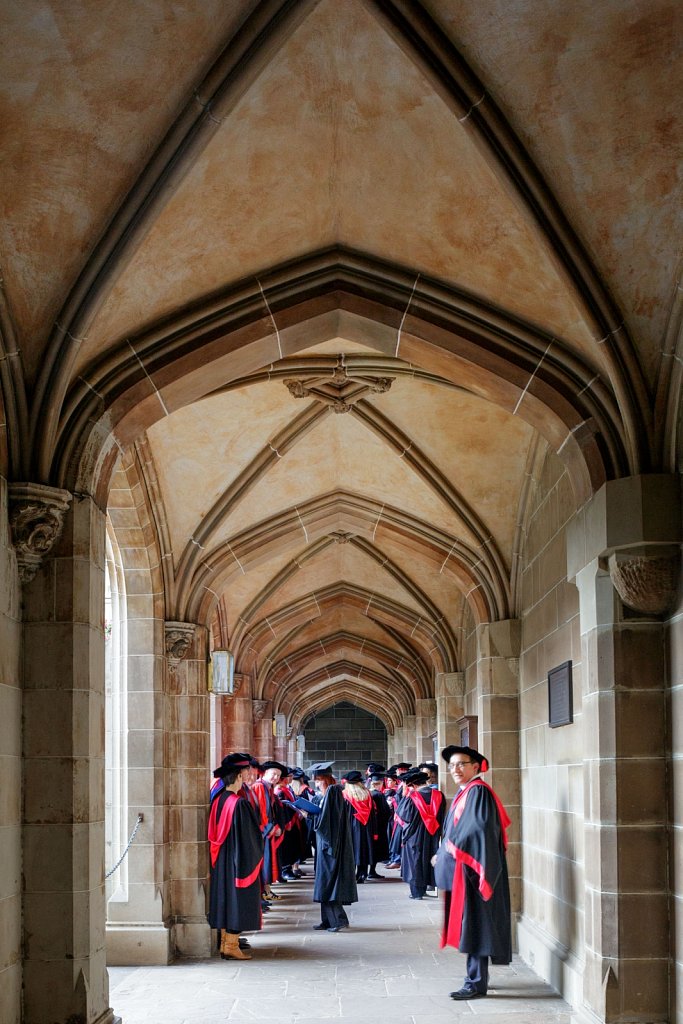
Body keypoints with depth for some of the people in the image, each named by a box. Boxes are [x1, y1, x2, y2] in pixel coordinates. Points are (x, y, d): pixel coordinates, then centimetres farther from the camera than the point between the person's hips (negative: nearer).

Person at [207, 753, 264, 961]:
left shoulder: (217, 801, 1)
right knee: (237, 899, 0)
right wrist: (255, 856, 3)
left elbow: (213, 832, 10)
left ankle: (225, 942, 20)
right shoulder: (239, 803, -20)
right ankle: (231, 946, 2)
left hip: (220, 861, 7)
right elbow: (251, 835, -14)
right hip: (238, 860, -7)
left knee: (224, 897, 14)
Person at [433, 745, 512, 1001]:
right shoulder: (464, 793, 15)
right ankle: (476, 977, 22)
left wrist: (448, 854, -17)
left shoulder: (478, 792, -14)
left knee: (474, 924, -6)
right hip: (460, 869, 10)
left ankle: (476, 983, -2)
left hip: (472, 869, -10)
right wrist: (444, 855, 6)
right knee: (468, 924, 14)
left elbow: (479, 830, -22)